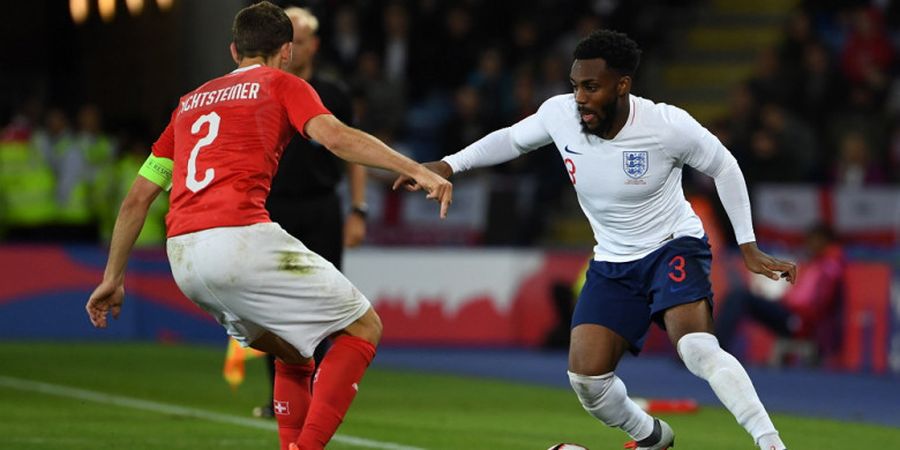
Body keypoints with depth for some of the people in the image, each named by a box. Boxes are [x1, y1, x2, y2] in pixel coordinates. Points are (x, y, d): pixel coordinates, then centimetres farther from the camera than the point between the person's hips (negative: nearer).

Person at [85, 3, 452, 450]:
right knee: (363, 327, 4)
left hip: (182, 259, 7)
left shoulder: (190, 102, 27)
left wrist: (113, 277, 30)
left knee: (293, 354, 24)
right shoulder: (282, 84, 12)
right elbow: (336, 137, -8)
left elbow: (137, 198, 26)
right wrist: (415, 170, -13)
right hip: (241, 240, -7)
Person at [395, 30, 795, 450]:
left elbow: (724, 168, -5)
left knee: (697, 349, -32)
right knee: (586, 378, -7)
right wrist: (447, 165, 3)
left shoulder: (668, 125, -23)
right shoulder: (559, 114, -13)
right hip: (613, 263, 5)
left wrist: (748, 247, -3)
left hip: (674, 247, -5)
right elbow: (512, 139, 10)